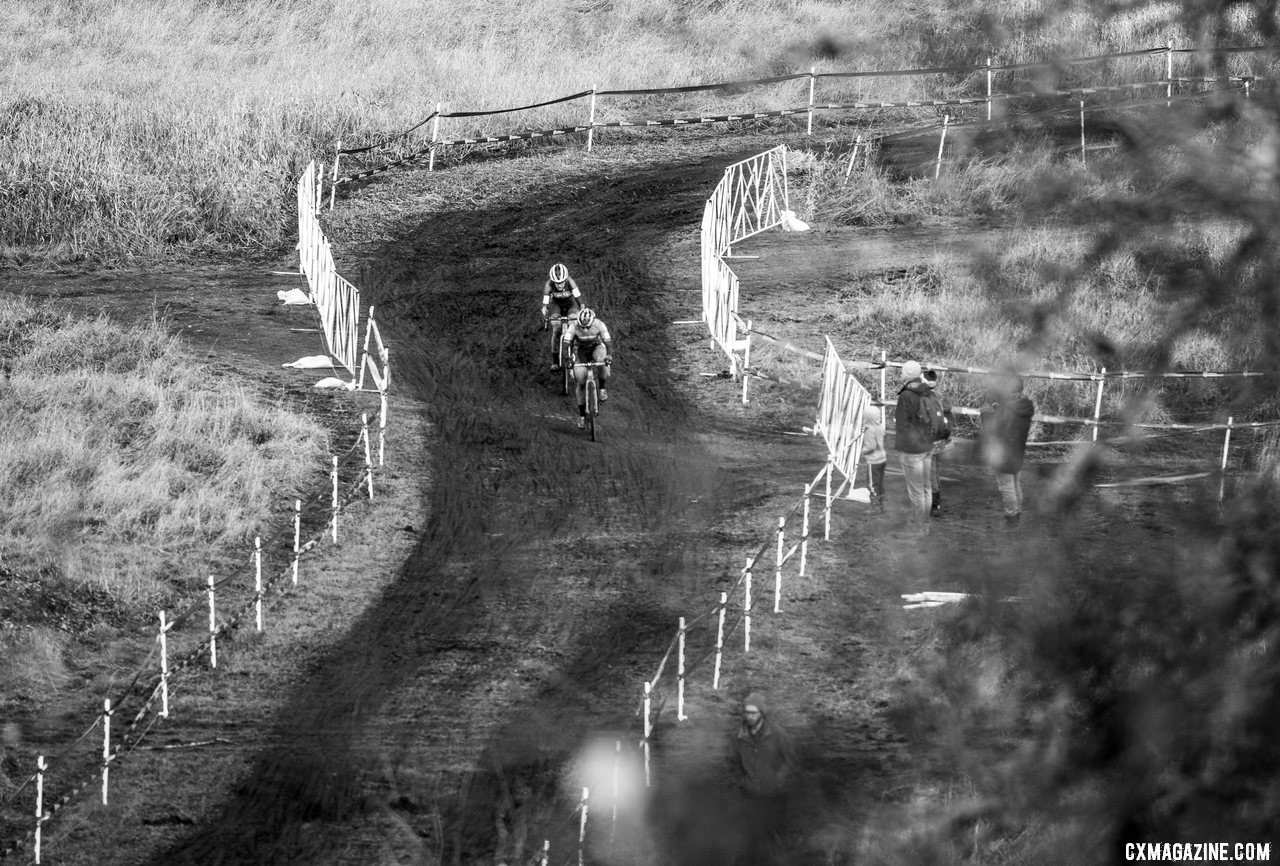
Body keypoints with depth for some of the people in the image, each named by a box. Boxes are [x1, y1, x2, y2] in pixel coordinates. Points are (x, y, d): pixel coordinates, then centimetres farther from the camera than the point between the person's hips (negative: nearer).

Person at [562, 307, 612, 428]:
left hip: (596, 347, 0)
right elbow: (566, 343, -32)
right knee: (581, 382, -11)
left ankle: (602, 388, -16)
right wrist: (568, 359, -48)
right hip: (581, 349, 0)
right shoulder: (574, 326, -27)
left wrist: (609, 355, -52)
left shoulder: (599, 324, -27)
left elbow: (608, 341, -33)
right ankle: (582, 414, 3)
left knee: (602, 360, -38)